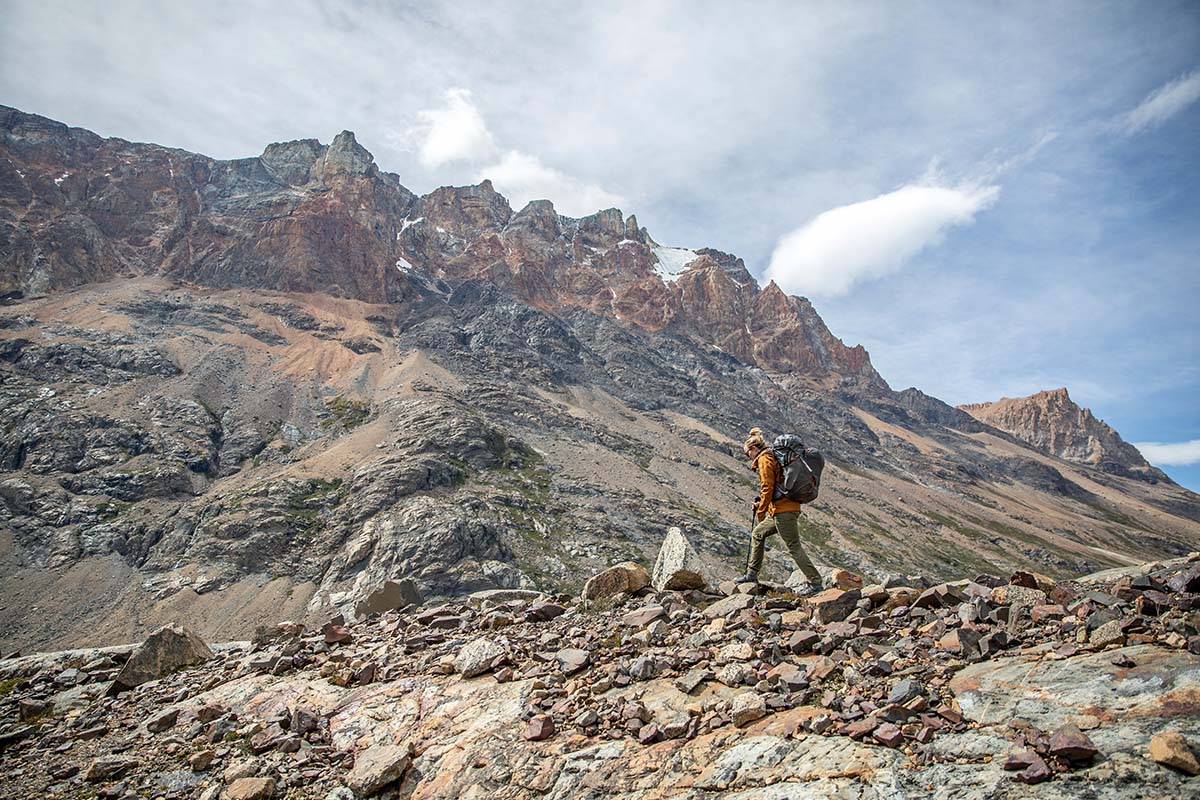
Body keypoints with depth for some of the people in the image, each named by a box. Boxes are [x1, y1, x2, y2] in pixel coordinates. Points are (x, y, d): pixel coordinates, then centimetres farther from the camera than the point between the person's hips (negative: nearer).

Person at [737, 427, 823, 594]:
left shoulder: (764, 459, -10)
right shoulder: (774, 457, 19)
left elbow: (767, 487, -18)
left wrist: (761, 510, -11)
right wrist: (760, 504, 22)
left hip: (783, 511, -11)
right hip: (789, 508, 11)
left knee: (794, 547, -4)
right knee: (757, 534, 19)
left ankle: (814, 581, 2)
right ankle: (752, 574, 24)